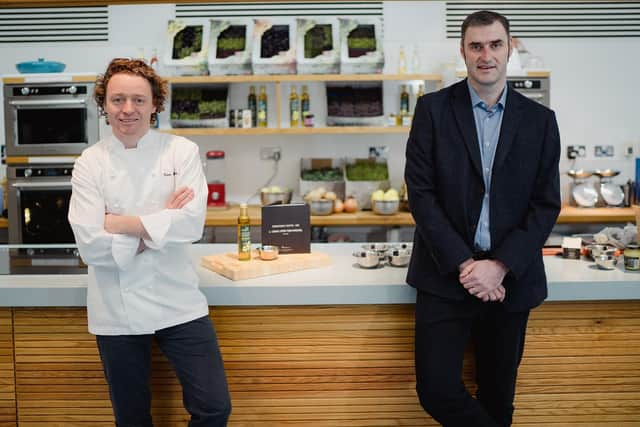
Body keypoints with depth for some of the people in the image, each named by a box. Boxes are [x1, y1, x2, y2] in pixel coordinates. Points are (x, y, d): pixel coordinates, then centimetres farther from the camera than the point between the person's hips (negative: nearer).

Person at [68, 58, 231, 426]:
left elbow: (191, 224, -16)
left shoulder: (182, 151, -3)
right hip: (117, 311, 1)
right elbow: (91, 244, -11)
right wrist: (160, 225, -13)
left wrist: (119, 223, -15)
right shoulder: (90, 163, -2)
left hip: (177, 303, 0)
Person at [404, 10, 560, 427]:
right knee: (437, 390, -6)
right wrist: (464, 264, -13)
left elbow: (547, 204, 0)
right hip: (446, 275, -1)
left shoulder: (540, 120, 4)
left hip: (511, 278, 2)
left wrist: (500, 266, -12)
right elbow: (421, 192, -6)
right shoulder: (433, 109, 0)